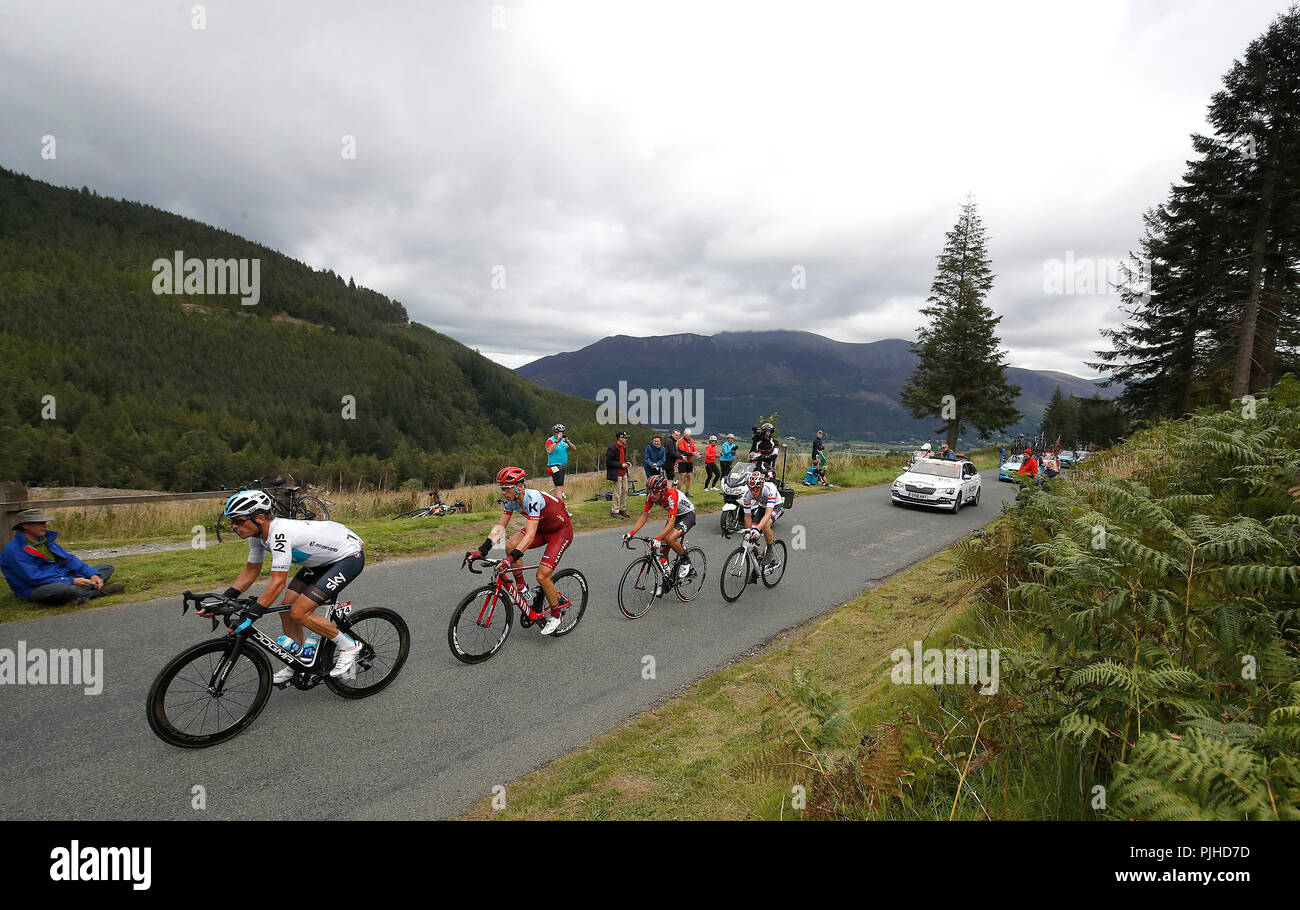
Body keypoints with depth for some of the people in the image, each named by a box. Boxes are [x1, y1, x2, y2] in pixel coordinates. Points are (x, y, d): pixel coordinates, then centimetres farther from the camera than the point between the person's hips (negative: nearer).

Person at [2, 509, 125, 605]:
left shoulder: (46, 538, 11)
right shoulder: (14, 550, -13)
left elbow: (68, 559, 11)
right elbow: (35, 578, -20)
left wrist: (92, 574, -5)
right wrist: (71, 581, -23)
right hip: (35, 589, -9)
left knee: (107, 568, 5)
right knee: (66, 589, -44)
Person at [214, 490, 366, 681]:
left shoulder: (280, 534, -31)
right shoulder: (257, 533, -3)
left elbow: (278, 582, -33)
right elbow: (251, 570, 10)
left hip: (350, 556, -10)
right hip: (323, 558, 10)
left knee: (299, 613, -15)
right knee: (287, 608, 5)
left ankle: (349, 646, 2)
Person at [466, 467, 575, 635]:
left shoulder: (533, 498, -34)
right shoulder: (512, 500, -10)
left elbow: (530, 535, -41)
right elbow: (499, 527, -10)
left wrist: (511, 559, -49)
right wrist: (481, 550, -23)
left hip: (561, 531, -8)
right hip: (541, 528, 8)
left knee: (542, 576, -15)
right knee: (510, 546, -16)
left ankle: (555, 616, 9)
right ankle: (523, 590, 1)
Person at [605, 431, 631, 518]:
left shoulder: (623, 447, 11)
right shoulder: (612, 448, -17)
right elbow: (609, 462, -18)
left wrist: (626, 462, 6)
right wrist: (621, 465, -18)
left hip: (624, 473, 9)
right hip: (617, 474, -9)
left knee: (625, 491, 13)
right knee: (617, 493, -5)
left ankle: (622, 510, 24)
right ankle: (614, 512, 5)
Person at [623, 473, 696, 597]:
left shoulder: (671, 495, -37)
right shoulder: (652, 496, -17)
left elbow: (671, 523, -43)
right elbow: (644, 516, -13)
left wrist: (658, 538, -54)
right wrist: (631, 533, -25)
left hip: (687, 514, -7)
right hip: (674, 516, 7)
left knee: (669, 538, -31)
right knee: (662, 550, -1)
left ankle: (686, 560, -4)